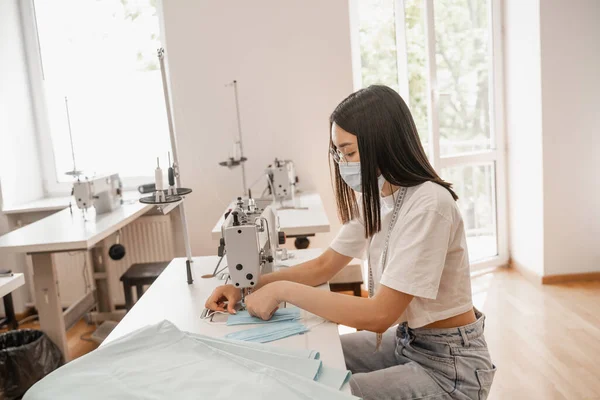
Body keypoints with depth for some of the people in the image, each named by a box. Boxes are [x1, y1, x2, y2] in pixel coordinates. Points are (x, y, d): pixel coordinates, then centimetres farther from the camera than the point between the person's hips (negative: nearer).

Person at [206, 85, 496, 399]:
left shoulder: (427, 205, -26)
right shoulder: (373, 199, 1)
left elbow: (380, 314, -29)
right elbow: (323, 266, 7)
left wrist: (283, 291, -22)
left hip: (449, 364, -8)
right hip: (407, 340, 8)